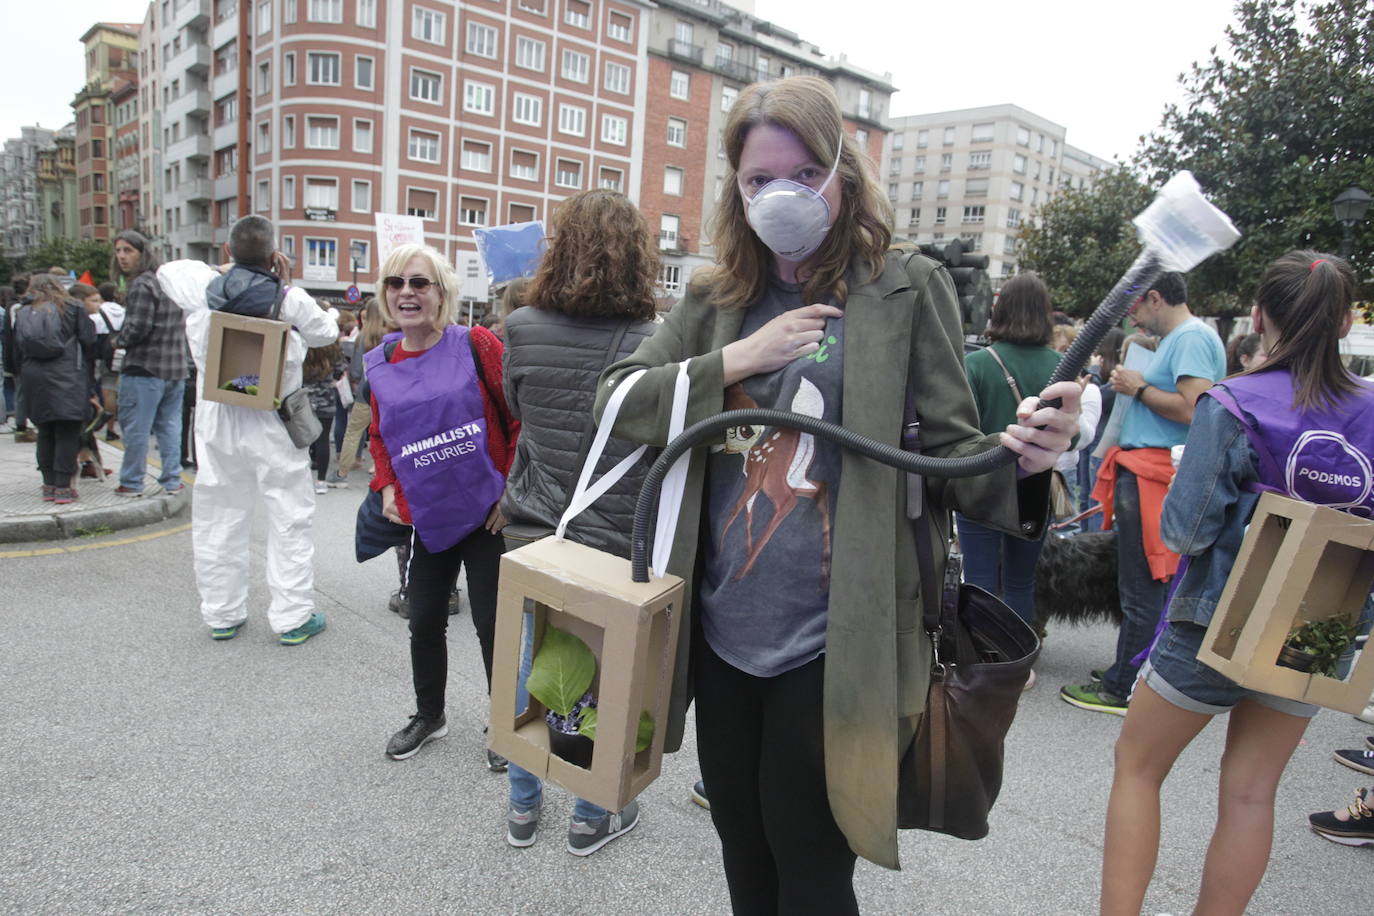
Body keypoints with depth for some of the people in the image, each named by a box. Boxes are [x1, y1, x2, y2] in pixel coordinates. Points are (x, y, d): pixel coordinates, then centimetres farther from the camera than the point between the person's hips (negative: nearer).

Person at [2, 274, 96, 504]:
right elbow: (89, 341, -1)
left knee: (45, 433, 14)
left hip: (33, 381, 4)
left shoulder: (19, 315, 13)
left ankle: (49, 485, 17)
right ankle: (63, 487, -5)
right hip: (67, 379, -4)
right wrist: (83, 365, 15)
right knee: (67, 433, -2)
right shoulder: (72, 308, 3)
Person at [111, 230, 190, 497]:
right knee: (169, 425, 12)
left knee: (136, 427, 0)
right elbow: (186, 322, 20)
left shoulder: (142, 285, -14)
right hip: (176, 367, 9)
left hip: (145, 367, -8)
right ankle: (172, 480, 14)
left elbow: (137, 328, -19)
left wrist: (119, 341, 0)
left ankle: (132, 483, 7)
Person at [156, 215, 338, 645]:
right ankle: (292, 617, 8)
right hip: (274, 424, -3)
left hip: (217, 420, 3)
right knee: (289, 521, 5)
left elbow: (167, 269, 20)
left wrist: (224, 269, 17)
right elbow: (327, 332, 7)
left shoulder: (203, 287, -2)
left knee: (218, 519, 14)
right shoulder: (290, 299, -11)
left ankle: (221, 615, 24)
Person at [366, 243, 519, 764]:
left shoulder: (475, 345, -10)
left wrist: (510, 490, -13)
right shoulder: (381, 364, 5)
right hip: (426, 518, 5)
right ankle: (429, 716, 38)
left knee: (492, 624, 3)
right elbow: (379, 436, 19)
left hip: (486, 514, -4)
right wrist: (388, 488, 4)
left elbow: (521, 418, -10)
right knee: (424, 620, 15)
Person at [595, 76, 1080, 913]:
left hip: (832, 646, -4)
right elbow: (614, 403, 0)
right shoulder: (716, 298, 6)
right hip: (721, 633, 5)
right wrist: (732, 362, -12)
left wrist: (1022, 460, -27)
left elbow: (951, 451, -5)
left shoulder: (906, 288, -5)